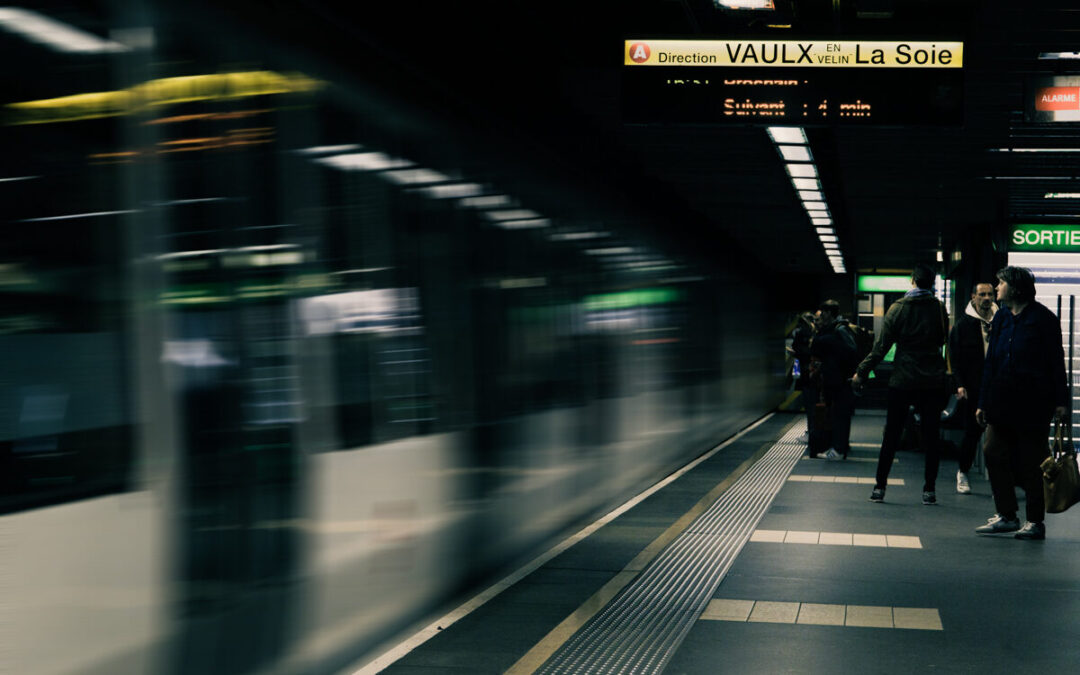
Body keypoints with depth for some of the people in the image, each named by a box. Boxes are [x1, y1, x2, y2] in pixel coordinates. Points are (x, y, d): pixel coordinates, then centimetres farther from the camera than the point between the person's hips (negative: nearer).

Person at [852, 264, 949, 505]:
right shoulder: (939, 309, 0)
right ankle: (929, 489, 4)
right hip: (933, 382, 1)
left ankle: (880, 486, 6)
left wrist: (862, 372, 0)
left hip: (902, 381, -1)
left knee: (891, 435, 6)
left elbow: (882, 346, -5)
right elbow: (945, 341, 4)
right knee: (931, 436, 5)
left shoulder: (898, 308, -3)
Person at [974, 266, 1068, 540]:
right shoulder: (1001, 318, 12)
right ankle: (1006, 516, 13)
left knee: (1032, 461, 0)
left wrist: (1060, 401, -10)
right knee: (994, 452, 3)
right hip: (1002, 401, 6)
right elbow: (990, 362, 14)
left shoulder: (1042, 318, -6)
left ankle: (1035, 522, 8)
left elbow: (1056, 360, -6)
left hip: (1033, 402, -6)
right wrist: (983, 402, 11)